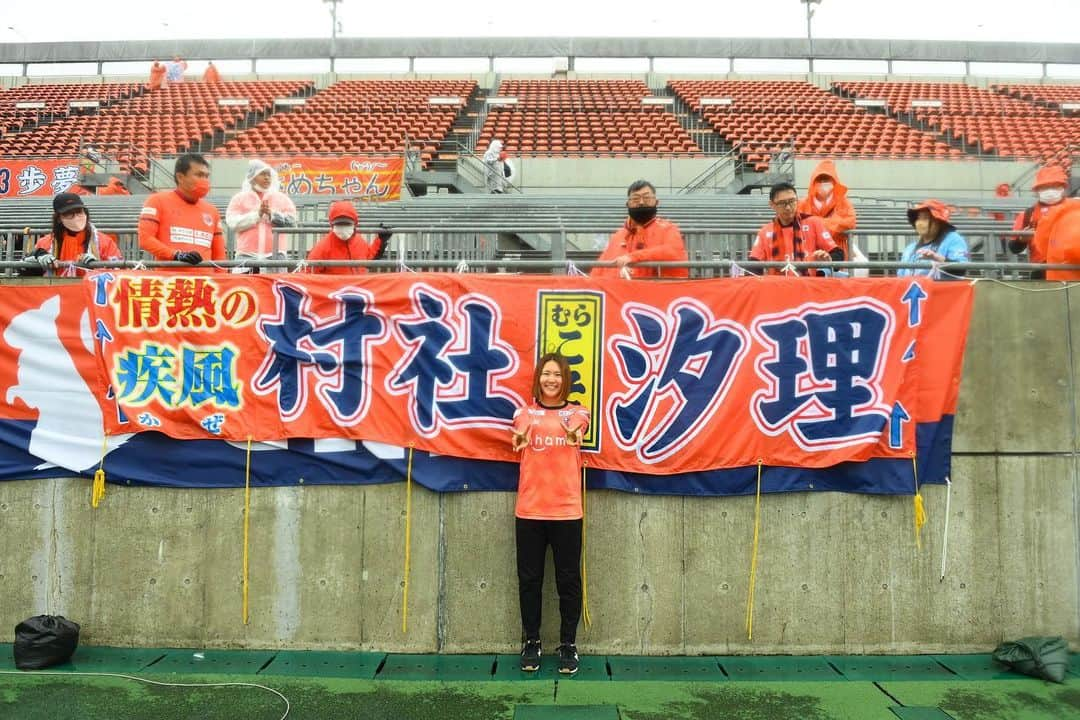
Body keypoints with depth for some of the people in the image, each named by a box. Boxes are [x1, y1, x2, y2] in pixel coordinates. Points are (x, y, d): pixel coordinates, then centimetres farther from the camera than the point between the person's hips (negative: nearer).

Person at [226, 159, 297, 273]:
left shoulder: (282, 198, 13)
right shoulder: (240, 198, 11)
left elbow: (291, 221, 2)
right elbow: (233, 223, -2)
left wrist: (271, 214, -11)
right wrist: (257, 214, -11)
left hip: (274, 254, 1)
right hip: (247, 255, -1)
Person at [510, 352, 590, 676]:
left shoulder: (577, 411, 5)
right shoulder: (525, 412, 6)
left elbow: (577, 427, -20)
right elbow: (520, 431, -19)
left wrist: (574, 433, -46)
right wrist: (520, 435, -45)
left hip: (566, 510, 0)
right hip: (529, 510, 1)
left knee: (568, 579, 5)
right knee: (529, 578, 8)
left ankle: (568, 644, 19)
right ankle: (531, 642, 23)